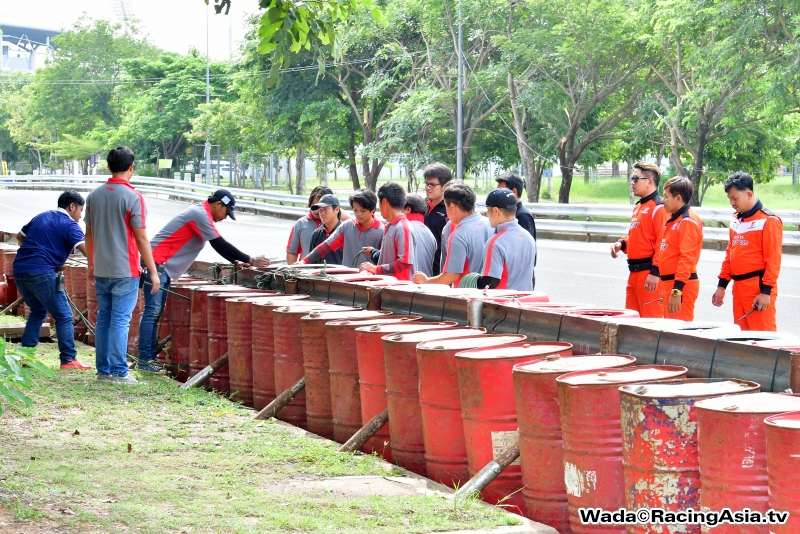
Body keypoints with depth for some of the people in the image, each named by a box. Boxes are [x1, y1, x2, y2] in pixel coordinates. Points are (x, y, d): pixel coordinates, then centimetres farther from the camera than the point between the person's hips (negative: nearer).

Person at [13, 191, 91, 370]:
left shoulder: (40, 217, 20)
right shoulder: (68, 224, -3)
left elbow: (20, 237, 32)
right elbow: (85, 248, -18)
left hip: (20, 270, 8)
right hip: (41, 273, -8)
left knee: (38, 311, 25)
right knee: (64, 316, 1)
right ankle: (68, 359, -3)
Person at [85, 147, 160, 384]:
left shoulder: (94, 195, 6)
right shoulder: (132, 197, -11)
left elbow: (89, 233, 12)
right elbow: (141, 238, -12)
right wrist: (153, 271, -7)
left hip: (101, 269, 6)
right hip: (125, 270, -5)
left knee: (103, 319, 11)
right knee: (120, 320, -4)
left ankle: (103, 369, 15)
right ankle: (119, 372, -4)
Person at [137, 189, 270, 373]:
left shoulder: (201, 213, 16)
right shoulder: (200, 215, -15)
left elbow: (218, 245, 21)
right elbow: (220, 244, -15)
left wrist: (237, 261, 10)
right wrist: (250, 260, -10)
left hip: (163, 267, 11)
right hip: (157, 263, -11)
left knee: (156, 313, 8)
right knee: (152, 311, -11)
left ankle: (150, 357, 8)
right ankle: (144, 360, -12)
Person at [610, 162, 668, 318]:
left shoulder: (659, 208, -12)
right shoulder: (638, 207, 17)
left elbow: (663, 244, -19)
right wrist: (621, 244, 7)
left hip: (648, 274, -10)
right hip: (634, 273, 10)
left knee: (650, 319, -8)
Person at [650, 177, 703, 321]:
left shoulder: (688, 221, -14)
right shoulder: (674, 219, 16)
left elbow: (687, 259, -21)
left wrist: (677, 291, -25)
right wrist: (666, 289, 19)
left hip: (681, 286, -10)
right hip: (669, 282, 10)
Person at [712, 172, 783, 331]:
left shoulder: (769, 221, -9)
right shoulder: (736, 220, 15)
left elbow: (773, 260, -13)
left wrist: (766, 291, -17)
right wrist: (722, 285, 15)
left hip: (758, 287, -8)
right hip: (738, 287, 8)